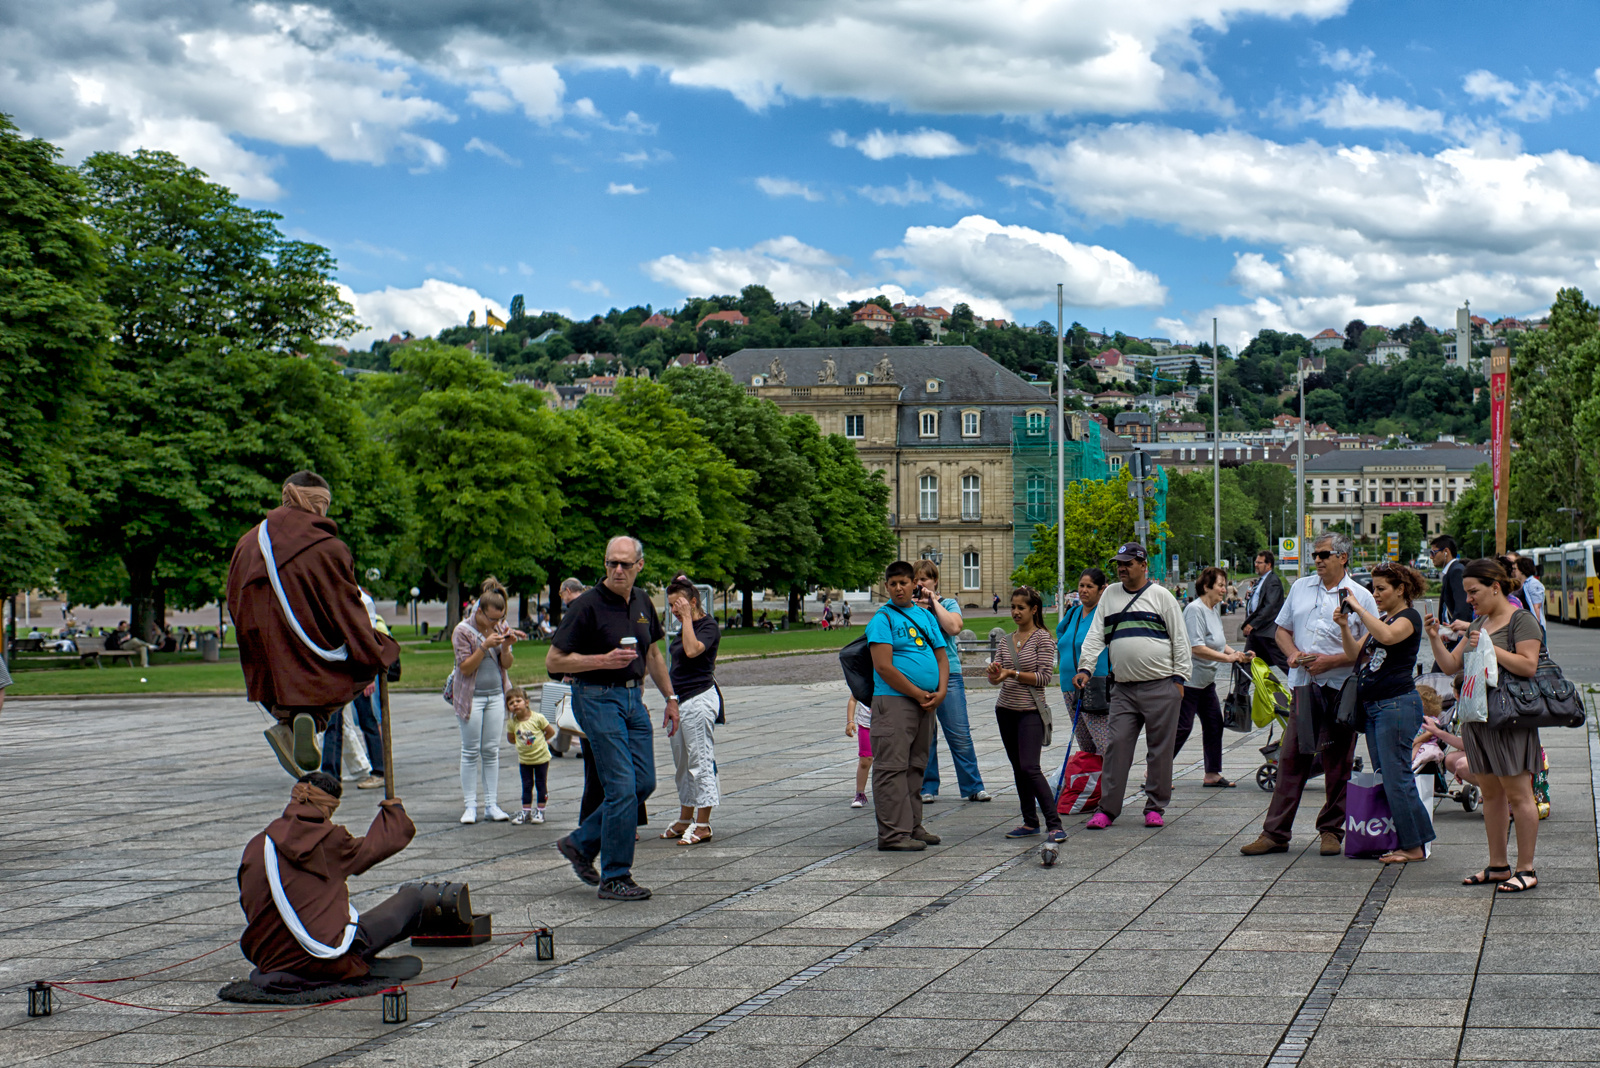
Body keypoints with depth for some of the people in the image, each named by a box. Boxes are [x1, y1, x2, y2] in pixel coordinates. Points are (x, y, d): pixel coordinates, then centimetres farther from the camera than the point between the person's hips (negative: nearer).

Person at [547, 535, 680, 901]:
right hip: (597, 698, -8)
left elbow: (652, 654, 23)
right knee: (621, 787, -11)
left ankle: (581, 843, 23)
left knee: (644, 783, 7)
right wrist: (604, 660, -22)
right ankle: (615, 878, -2)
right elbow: (554, 661, -13)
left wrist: (670, 698, 20)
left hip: (633, 697, 8)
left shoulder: (642, 602, 9)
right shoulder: (586, 606, -13)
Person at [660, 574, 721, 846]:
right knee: (681, 763, 13)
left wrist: (687, 616, -20)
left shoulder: (708, 626, -11)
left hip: (699, 698, -10)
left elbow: (692, 649, -29)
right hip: (679, 699, 10)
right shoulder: (684, 628, 16)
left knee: (700, 761, -7)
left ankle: (703, 825, -4)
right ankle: (685, 820, 21)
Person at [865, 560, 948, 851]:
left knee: (915, 767, 12)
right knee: (892, 767, -7)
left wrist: (940, 692, -3)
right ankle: (893, 833, -8)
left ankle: (913, 826, 20)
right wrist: (918, 694, -13)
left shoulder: (926, 616, 16)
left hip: (925, 703, 7)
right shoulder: (882, 618, -5)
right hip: (894, 701, -7)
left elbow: (941, 656, 15)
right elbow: (883, 666, -14)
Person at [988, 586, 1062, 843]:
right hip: (1006, 709, 6)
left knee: (1030, 767, -15)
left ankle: (1054, 825, -14)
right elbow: (996, 676, 7)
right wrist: (995, 674, -16)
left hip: (1031, 711, -6)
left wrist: (1014, 674, -19)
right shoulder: (1006, 641, 11)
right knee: (1018, 768, 8)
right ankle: (1030, 822, 16)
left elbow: (1044, 677, -11)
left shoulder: (1043, 638, -6)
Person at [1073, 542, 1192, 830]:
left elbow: (1179, 640, 3)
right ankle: (1107, 809, 2)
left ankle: (1155, 808, 12)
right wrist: (1085, 668, -3)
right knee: (1117, 747, -2)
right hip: (1123, 689, 3)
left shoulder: (1160, 595, 2)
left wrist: (1179, 677, -4)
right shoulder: (1110, 595, 13)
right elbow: (1095, 636, 10)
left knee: (1160, 749, 2)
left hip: (1161, 687, -3)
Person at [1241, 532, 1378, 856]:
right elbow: (1282, 629, 20)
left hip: (1341, 687, -3)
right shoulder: (1300, 588, 13)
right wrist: (1293, 653, -1)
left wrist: (1331, 660, -13)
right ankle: (1275, 833, 3)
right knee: (1291, 758, 1)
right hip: (1303, 685, 3)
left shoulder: (1360, 596, 0)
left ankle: (1332, 830, 14)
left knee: (1338, 763, 3)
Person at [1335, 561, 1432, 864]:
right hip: (1373, 706, 10)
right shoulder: (1380, 619, 21)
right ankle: (1405, 842, 14)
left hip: (1397, 703, -10)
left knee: (1396, 779, -9)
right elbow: (1356, 654, 15)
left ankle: (1415, 846, -3)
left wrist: (1359, 609, -20)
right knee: (1385, 779, 10)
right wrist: (1344, 626, 0)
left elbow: (1387, 636, -28)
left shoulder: (1409, 617, -7)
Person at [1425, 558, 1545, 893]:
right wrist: (1435, 639, 1)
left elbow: (1528, 666, -18)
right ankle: (1497, 865, 18)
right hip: (1477, 715, 8)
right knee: (1490, 793, 11)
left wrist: (1490, 648, -20)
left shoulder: (1522, 620, -7)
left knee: (1518, 795, -5)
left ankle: (1526, 869, 0)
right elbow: (1451, 665, 16)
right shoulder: (1479, 624, 18)